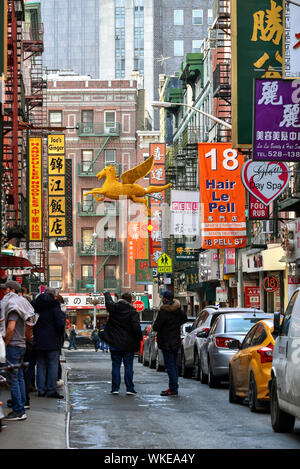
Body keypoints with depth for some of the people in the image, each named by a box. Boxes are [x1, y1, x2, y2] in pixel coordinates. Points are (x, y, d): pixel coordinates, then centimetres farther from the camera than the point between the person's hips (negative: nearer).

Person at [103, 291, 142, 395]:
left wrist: (107, 293, 41)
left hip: (114, 343, 2)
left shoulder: (114, 308, -2)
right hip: (128, 344, -2)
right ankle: (129, 388, 3)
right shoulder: (132, 311, -11)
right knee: (128, 366, 3)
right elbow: (136, 327, -19)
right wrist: (139, 339, -7)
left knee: (116, 366, 8)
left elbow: (108, 302, 21)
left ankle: (115, 388, 8)